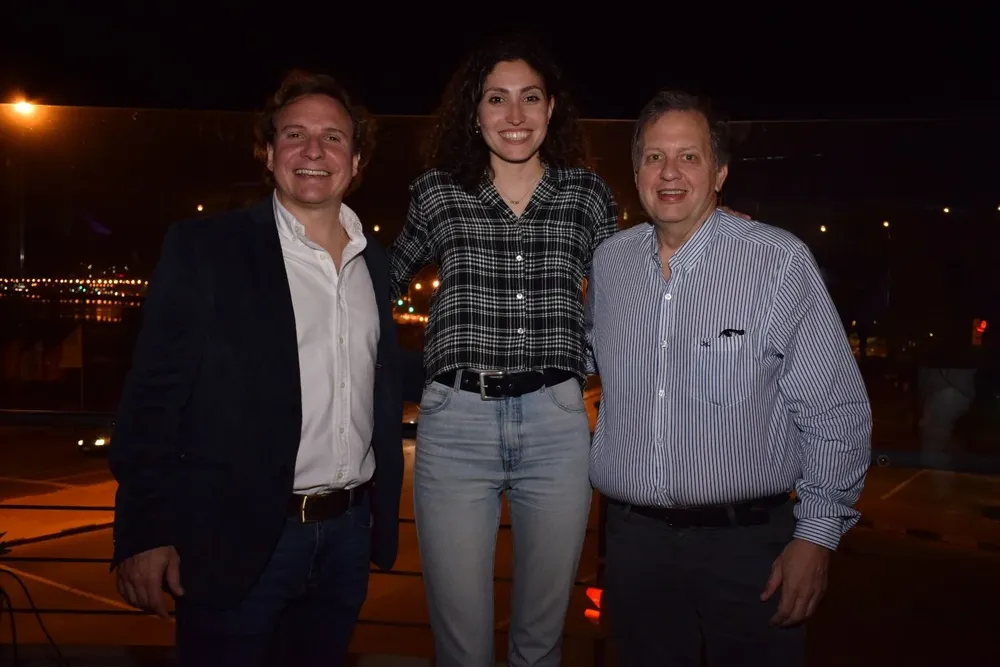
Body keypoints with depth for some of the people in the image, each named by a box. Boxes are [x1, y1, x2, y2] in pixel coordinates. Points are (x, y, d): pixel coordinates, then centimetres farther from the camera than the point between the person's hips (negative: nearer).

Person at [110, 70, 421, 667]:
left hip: (350, 531, 5)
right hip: (238, 535, -5)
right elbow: (156, 392, -9)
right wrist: (146, 530, -14)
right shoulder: (204, 248, -6)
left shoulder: (376, 263, 9)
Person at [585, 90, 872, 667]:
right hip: (633, 536, 4)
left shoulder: (781, 261, -9)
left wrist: (818, 534, -10)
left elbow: (836, 409, -7)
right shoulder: (609, 260, 4)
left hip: (748, 539, -3)